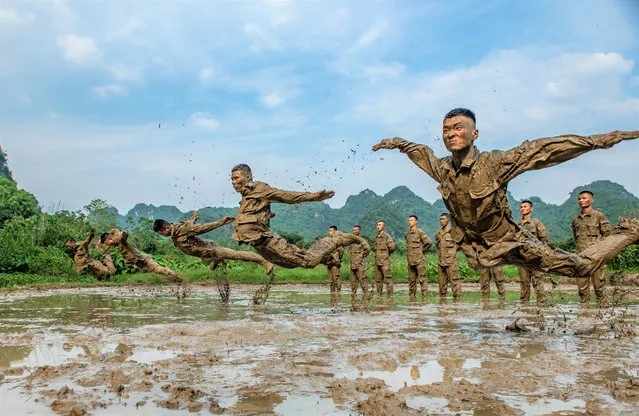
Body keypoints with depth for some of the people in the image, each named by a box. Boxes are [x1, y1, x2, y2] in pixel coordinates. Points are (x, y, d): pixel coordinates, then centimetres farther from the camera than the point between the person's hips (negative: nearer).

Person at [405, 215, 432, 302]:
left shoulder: (420, 232, -5)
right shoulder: (407, 234, 14)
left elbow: (429, 243, -7)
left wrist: (422, 250, 1)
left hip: (419, 260, -6)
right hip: (410, 261, 6)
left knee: (422, 279, -6)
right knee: (411, 280, 8)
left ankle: (425, 298, -4)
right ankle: (412, 298, 14)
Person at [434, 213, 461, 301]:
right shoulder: (438, 233, 13)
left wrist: (453, 249, 1)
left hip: (451, 261, -6)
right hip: (440, 261, 6)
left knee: (455, 282, -5)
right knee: (442, 282, 10)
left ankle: (457, 299, -2)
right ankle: (442, 298, 17)